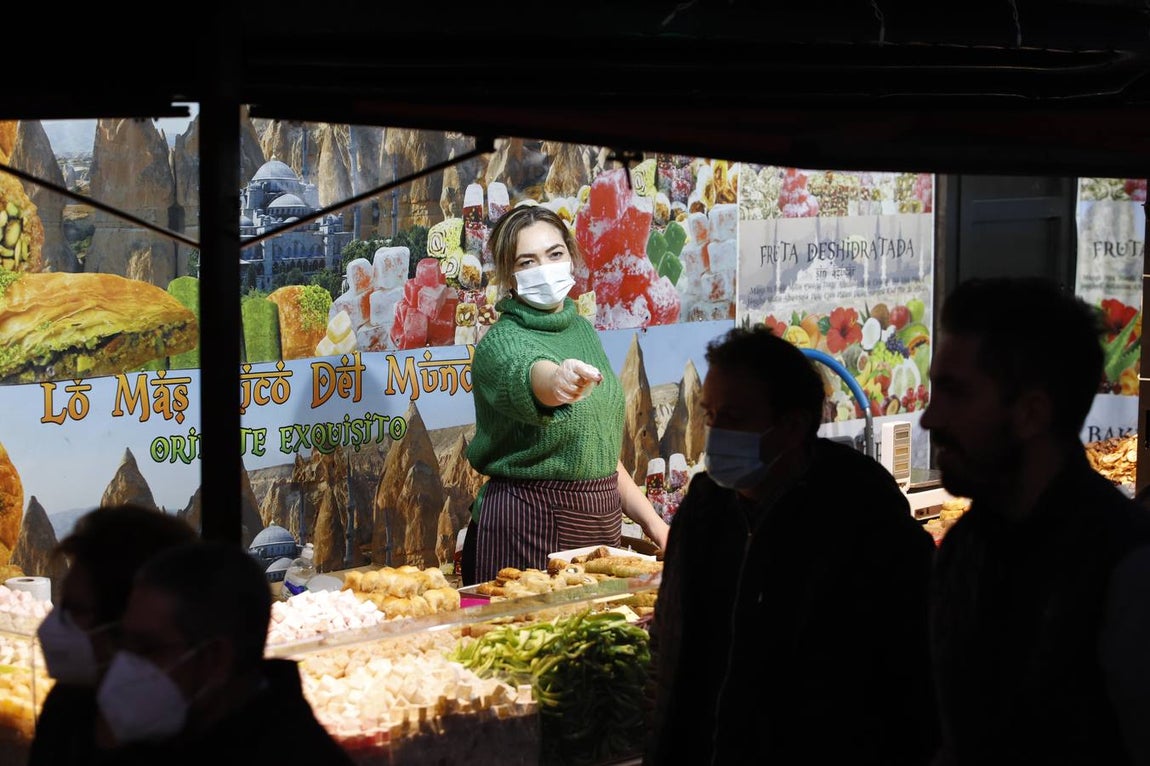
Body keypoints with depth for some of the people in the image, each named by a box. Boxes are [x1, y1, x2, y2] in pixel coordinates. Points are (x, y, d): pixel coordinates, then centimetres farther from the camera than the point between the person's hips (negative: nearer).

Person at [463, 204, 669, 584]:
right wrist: (561, 381, -60)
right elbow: (533, 375, -39)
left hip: (599, 524, 7)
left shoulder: (582, 329, 10)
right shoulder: (501, 343, -13)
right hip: (526, 525, -7)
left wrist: (651, 521, 17)